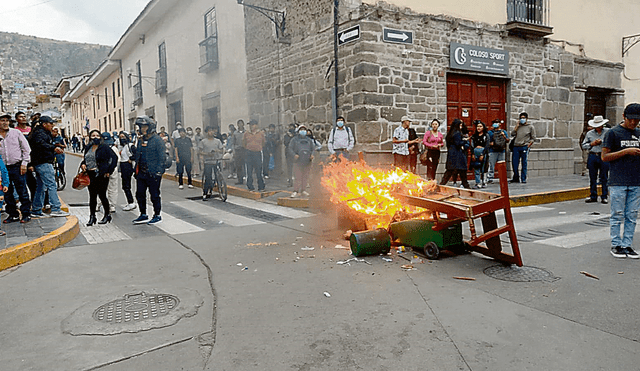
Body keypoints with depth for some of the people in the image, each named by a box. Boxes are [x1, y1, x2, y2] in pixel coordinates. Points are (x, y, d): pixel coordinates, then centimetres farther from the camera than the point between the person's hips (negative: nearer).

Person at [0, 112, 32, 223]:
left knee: (22, 192, -1)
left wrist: (24, 163, -3)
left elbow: (26, 148, 3)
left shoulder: (16, 133, 3)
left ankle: (26, 214, 8)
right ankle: (13, 214, 19)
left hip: (17, 167, -3)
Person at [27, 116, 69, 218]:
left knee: (41, 187, 13)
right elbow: (40, 143, -30)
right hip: (43, 163, -11)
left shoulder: (44, 133, 22)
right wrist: (53, 148, -38)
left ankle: (36, 210, 18)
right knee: (51, 185, -13)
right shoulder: (40, 133, -10)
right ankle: (55, 209, -17)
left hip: (39, 163, 11)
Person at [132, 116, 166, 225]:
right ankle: (143, 215, 23)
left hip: (153, 173, -8)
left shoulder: (157, 140, -9)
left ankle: (157, 216, 14)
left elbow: (162, 157, -13)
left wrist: (158, 171, -19)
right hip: (141, 173, 8)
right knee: (140, 194, 11)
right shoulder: (140, 140, 13)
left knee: (154, 195, 1)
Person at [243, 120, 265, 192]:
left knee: (259, 171, 0)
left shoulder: (261, 133, 5)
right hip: (249, 153, 2)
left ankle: (261, 187, 9)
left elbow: (264, 144, 13)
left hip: (257, 153, -2)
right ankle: (250, 187, 13)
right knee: (249, 171, 3)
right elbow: (244, 145, 15)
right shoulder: (246, 134, 10)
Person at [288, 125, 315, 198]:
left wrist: (312, 155, -1)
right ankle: (295, 191, -2)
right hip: (298, 162, -4)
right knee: (298, 178, -8)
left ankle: (303, 190, 17)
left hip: (307, 162, 4)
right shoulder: (294, 140, 10)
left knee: (305, 177, 5)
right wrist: (294, 155, -15)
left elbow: (313, 149, 21)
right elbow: (290, 149, 3)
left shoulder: (309, 140, 20)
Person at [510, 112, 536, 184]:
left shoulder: (530, 127, 7)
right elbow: (512, 134, 5)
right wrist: (517, 126, 2)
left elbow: (533, 138, 4)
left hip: (524, 147, -3)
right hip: (516, 147, 3)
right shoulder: (518, 126, 17)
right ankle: (516, 178, 12)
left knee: (524, 163, 0)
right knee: (514, 163, 1)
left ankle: (523, 179, 5)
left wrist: (528, 145, -6)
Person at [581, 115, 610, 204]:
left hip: (604, 157, -2)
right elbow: (583, 146, 13)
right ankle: (593, 196, 13)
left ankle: (604, 197, 9)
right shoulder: (589, 133, 11)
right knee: (592, 178, 6)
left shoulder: (608, 131, 4)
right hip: (593, 156, 2)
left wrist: (602, 142, -12)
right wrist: (592, 144, -3)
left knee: (604, 178, 1)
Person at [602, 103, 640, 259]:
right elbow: (605, 156, -6)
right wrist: (626, 151, -15)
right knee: (617, 215, 0)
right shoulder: (613, 133, -2)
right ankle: (616, 245, 10)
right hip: (618, 182, -5)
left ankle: (627, 245, 16)